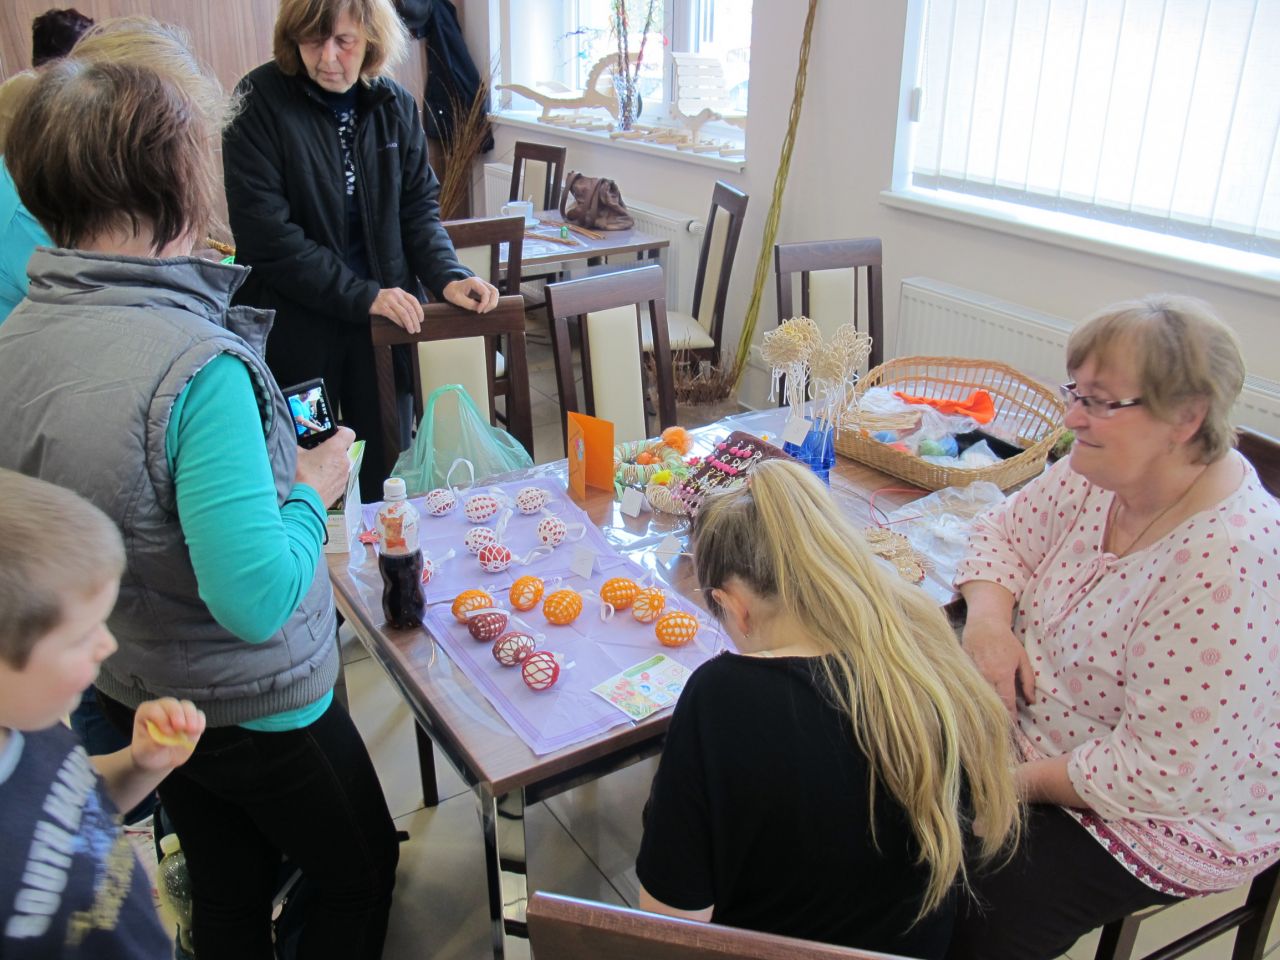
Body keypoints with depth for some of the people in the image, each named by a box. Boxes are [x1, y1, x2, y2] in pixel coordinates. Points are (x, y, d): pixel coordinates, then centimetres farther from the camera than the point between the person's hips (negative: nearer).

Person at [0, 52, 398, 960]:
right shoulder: (197, 365, -33)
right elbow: (258, 599, -34)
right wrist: (313, 487, -17)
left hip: (127, 694, 7)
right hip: (252, 706, -7)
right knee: (361, 871, 22)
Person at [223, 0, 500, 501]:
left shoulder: (395, 105, 4)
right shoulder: (260, 103, -10)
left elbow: (418, 206, 9)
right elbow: (265, 233, -16)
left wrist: (447, 276, -10)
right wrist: (361, 296, -19)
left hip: (383, 319, 4)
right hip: (294, 325, -3)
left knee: (388, 471, 10)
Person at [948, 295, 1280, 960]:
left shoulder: (1224, 564, -33)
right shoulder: (1101, 473, -9)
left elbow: (1159, 771, -29)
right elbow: (1003, 532, 7)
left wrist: (1024, 780, -16)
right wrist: (987, 622, -13)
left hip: (1167, 821, -7)